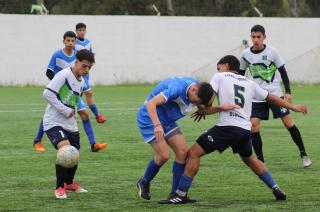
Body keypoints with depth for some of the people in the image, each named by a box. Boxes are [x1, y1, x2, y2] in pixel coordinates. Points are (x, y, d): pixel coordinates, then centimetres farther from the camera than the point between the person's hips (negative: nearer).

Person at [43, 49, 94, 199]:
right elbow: (48, 93, -22)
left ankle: (69, 183, 39)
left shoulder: (81, 83, 13)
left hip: (70, 125, 8)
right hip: (54, 123, -8)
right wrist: (66, 111, -19)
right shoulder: (64, 75, -14)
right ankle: (59, 188, -15)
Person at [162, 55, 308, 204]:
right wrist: (293, 108, 40)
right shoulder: (249, 84, 22)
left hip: (227, 127, -6)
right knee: (249, 159, 32)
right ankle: (276, 190, 28)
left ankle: (180, 195, -7)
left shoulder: (220, 77, 10)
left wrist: (202, 111, 16)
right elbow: (272, 98, 28)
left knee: (194, 153, 0)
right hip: (245, 129, 6)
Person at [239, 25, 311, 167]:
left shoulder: (272, 52, -7)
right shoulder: (245, 54, 0)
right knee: (253, 125, -11)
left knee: (288, 122, -6)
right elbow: (240, 74, 13)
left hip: (275, 94, -2)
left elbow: (283, 72, -1)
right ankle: (260, 160, 0)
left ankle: (303, 154, 7)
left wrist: (288, 92, -7)